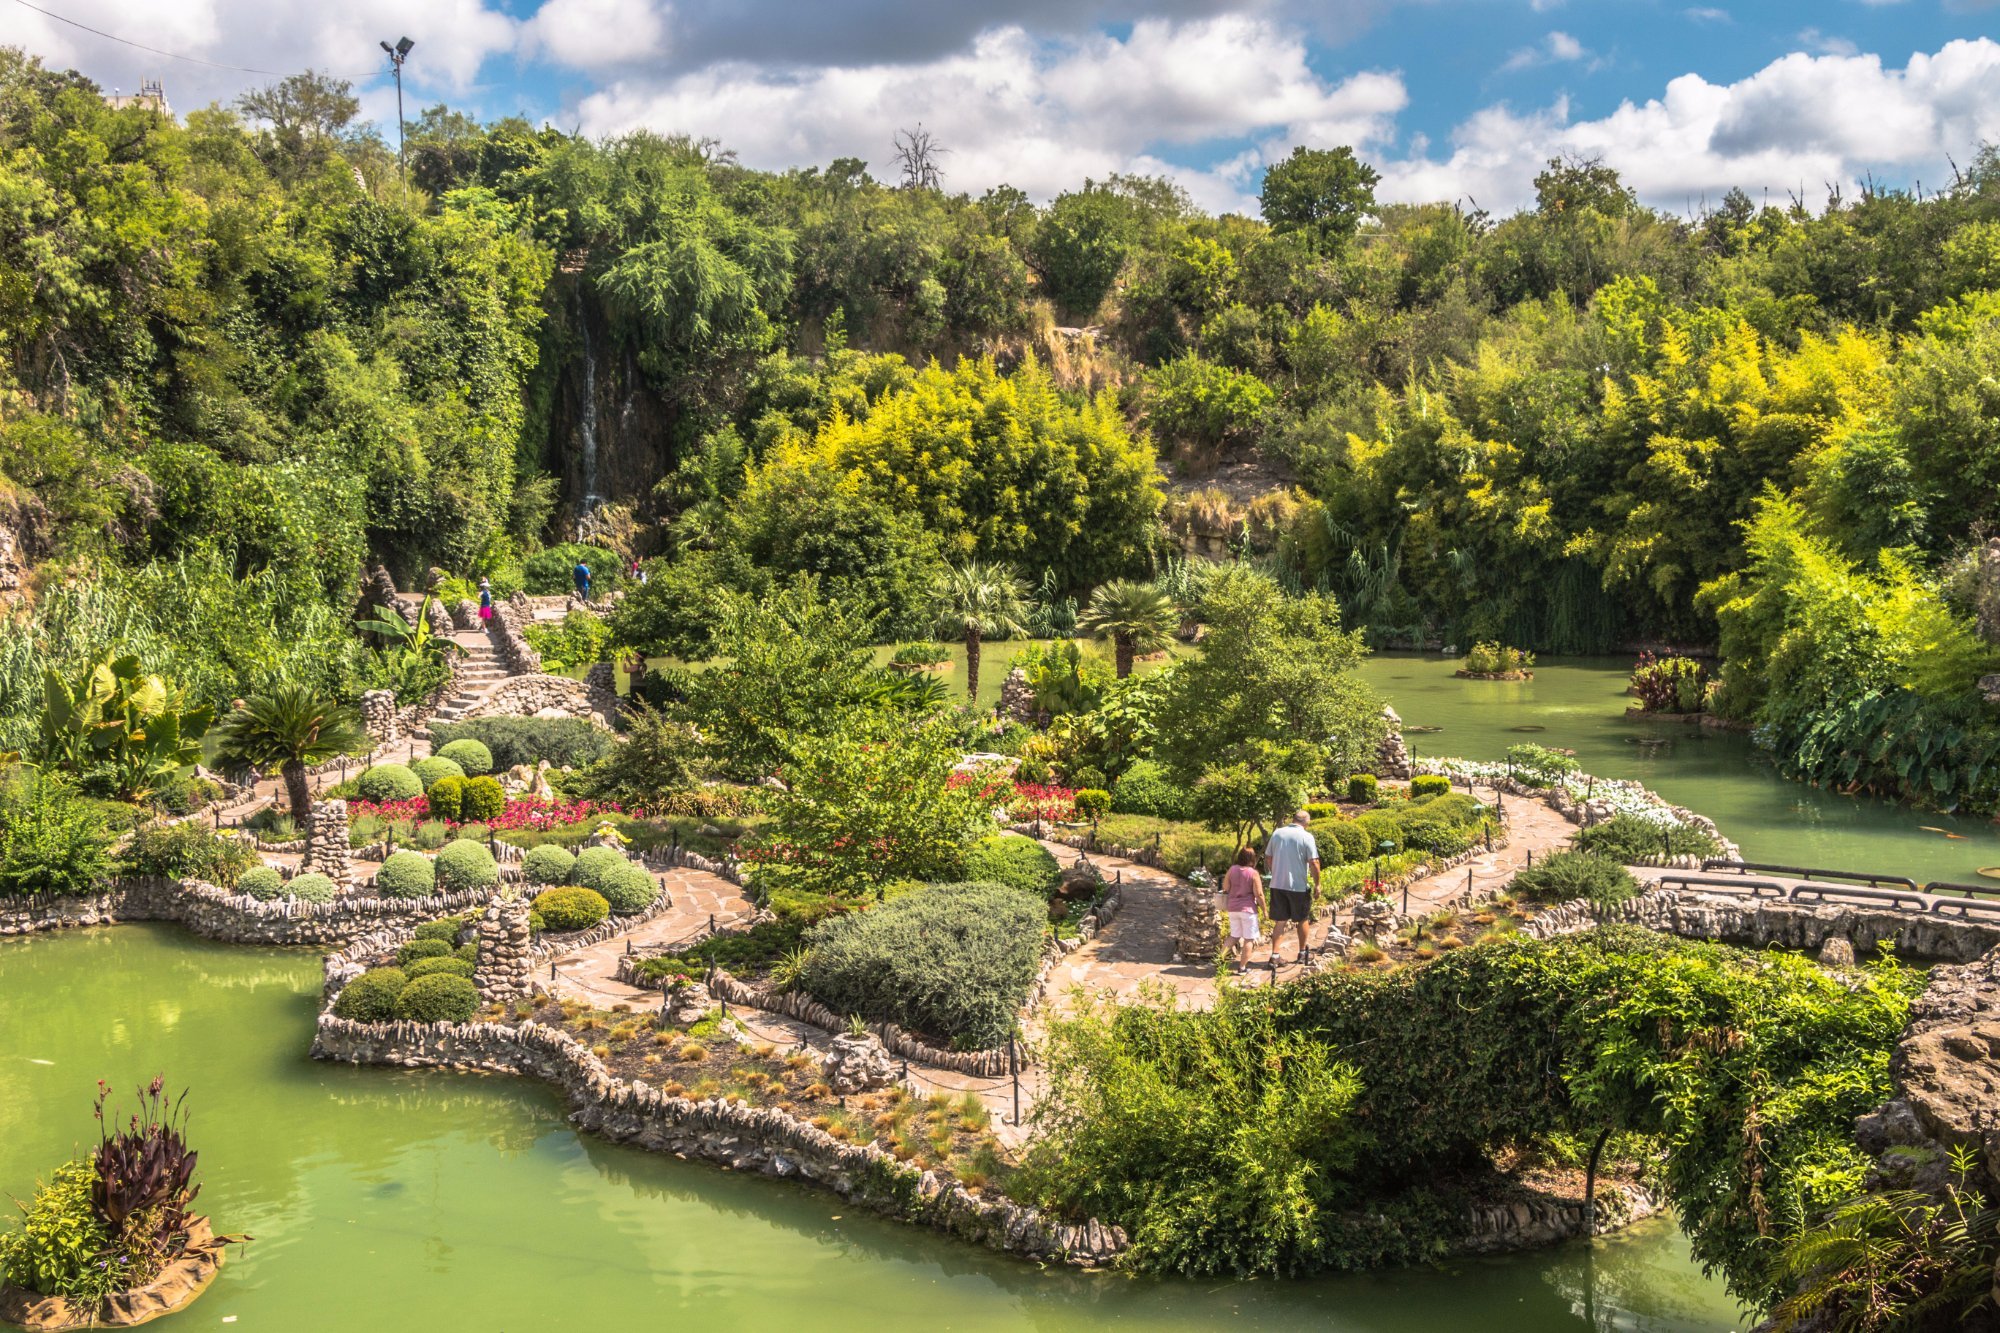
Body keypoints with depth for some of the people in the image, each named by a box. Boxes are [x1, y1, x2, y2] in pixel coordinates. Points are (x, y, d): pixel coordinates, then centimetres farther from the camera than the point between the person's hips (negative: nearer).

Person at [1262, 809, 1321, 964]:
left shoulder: (1277, 833, 3)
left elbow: (1268, 858, 9)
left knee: (1279, 921, 9)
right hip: (1299, 886, -3)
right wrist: (1317, 884, -3)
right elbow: (1313, 863, -14)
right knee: (1302, 920, 16)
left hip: (1277, 885, 3)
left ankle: (1274, 955, 1)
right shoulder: (1307, 837, -10)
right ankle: (1302, 953, 27)